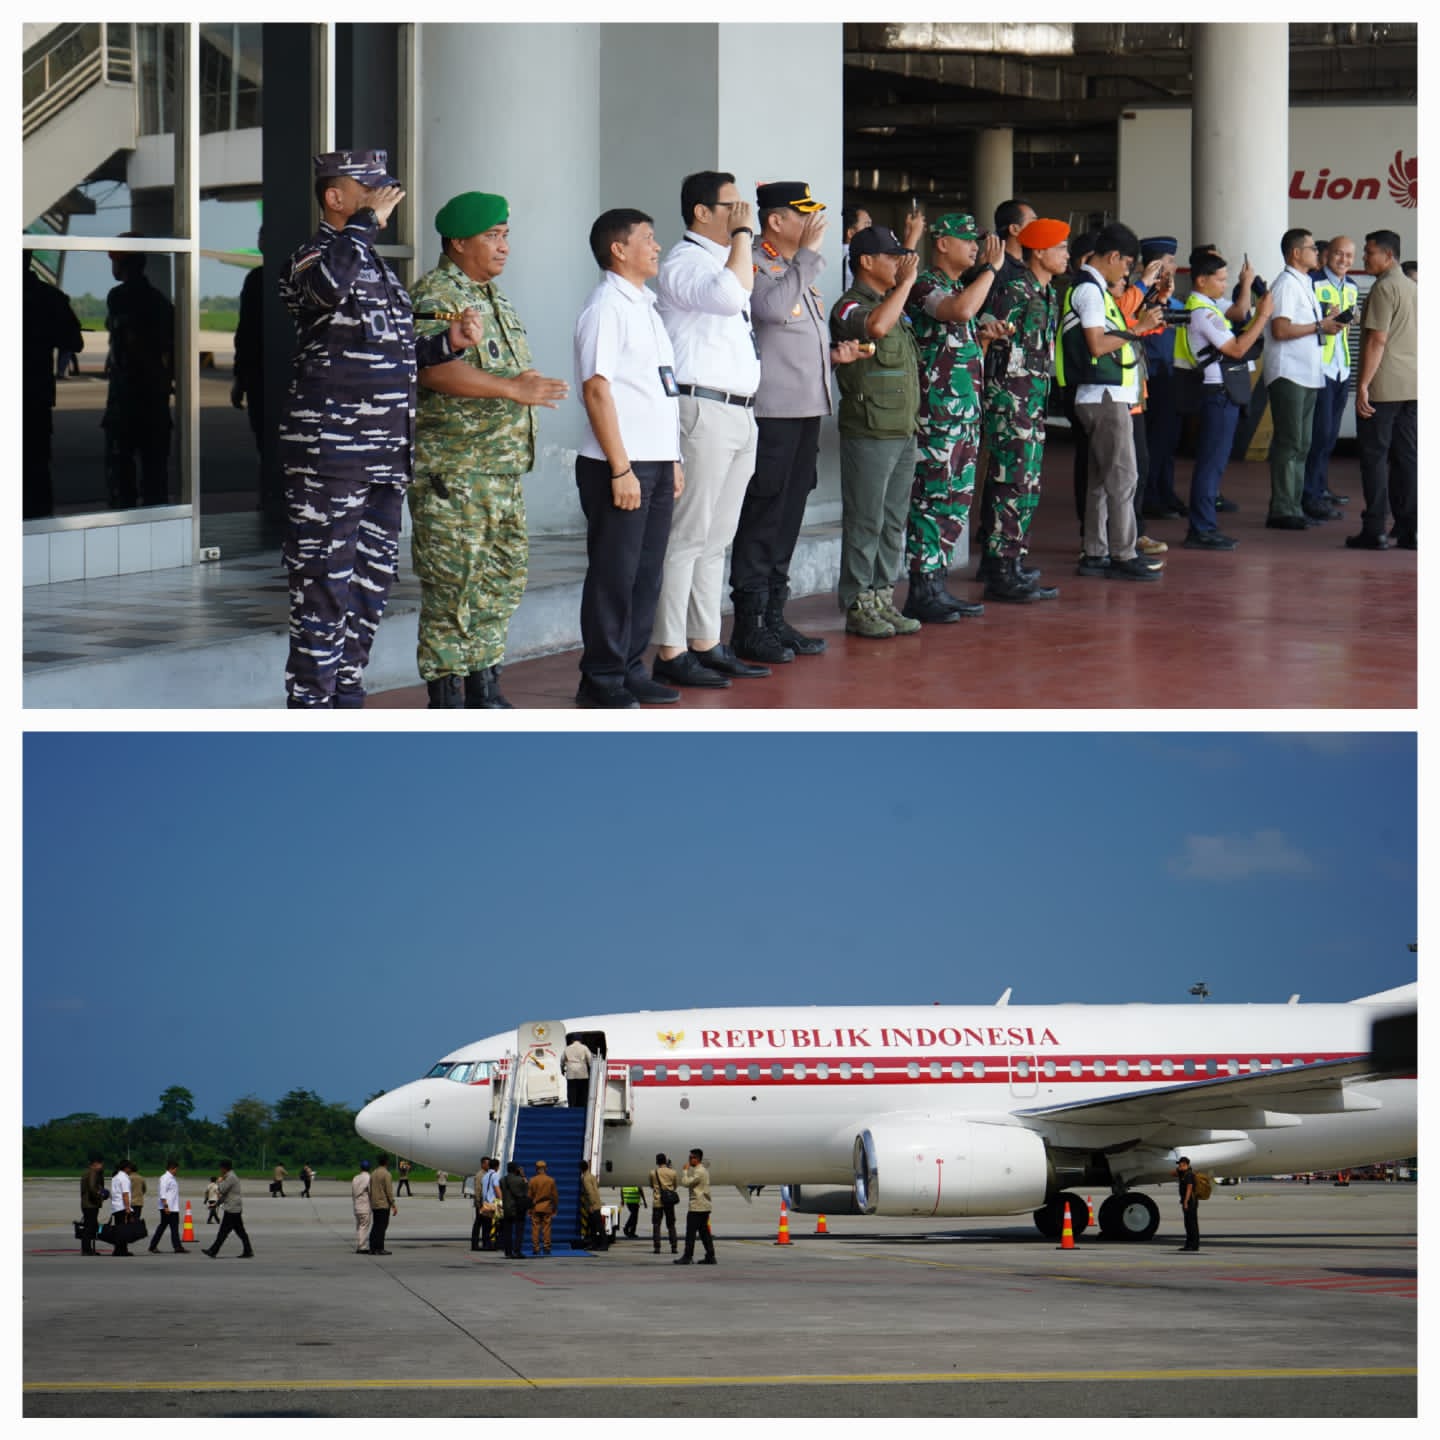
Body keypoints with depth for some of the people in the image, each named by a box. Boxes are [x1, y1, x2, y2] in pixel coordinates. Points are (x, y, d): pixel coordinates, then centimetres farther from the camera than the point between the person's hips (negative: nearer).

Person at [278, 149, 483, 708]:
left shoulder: (376, 266, 19)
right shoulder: (313, 258, -9)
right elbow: (331, 284, -36)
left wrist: (447, 342, 10)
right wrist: (367, 220, -22)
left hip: (384, 455, 9)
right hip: (328, 450, -9)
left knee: (372, 580, 12)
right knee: (324, 585, -7)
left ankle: (346, 701, 20)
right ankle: (310, 709, -4)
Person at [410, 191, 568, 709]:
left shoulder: (494, 297, 19)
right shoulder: (434, 295, -11)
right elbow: (434, 370, -26)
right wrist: (511, 388, -28)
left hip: (505, 469, 9)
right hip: (453, 472, -9)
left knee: (502, 576, 11)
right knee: (453, 586, -8)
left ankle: (483, 686, 19)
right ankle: (446, 698, -4)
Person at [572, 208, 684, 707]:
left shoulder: (644, 306, 17)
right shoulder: (606, 307, -11)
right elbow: (597, 390, -16)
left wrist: (672, 460, 17)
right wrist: (621, 469, -19)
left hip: (655, 464, 8)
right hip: (620, 466, -8)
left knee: (646, 572, 10)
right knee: (614, 573, -4)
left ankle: (629, 671, 17)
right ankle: (601, 680, 2)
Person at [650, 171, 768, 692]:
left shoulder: (724, 259, 20)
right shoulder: (683, 263, -10)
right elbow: (733, 293, -28)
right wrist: (742, 235, -17)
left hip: (739, 413, 10)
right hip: (704, 410, -10)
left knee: (716, 539, 12)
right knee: (688, 536, -9)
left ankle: (706, 645, 16)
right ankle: (670, 653, -8)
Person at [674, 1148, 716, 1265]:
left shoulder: (699, 1172, -15)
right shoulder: (704, 1171, 17)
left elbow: (686, 1183, -17)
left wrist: (685, 1171, -7)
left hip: (696, 1207, -10)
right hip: (705, 1207, 10)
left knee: (690, 1232, -5)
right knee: (704, 1232, 11)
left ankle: (687, 1257, -4)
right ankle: (710, 1256, 9)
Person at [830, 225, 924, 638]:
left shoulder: (894, 305, 18)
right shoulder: (850, 306, -10)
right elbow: (876, 326, -33)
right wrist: (906, 282, -23)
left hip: (903, 431, 9)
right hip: (869, 432, -9)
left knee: (893, 522, 10)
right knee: (865, 521, -6)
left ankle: (883, 599, 16)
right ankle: (858, 607, -2)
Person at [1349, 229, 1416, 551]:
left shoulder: (1384, 288, -11)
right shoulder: (1415, 289, 16)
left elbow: (1378, 340, -17)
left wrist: (1363, 385, -17)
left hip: (1383, 387, -8)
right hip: (1413, 387, 8)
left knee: (1375, 457, -3)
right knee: (1406, 457, 8)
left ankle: (1374, 530, -4)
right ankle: (1408, 530, 7)